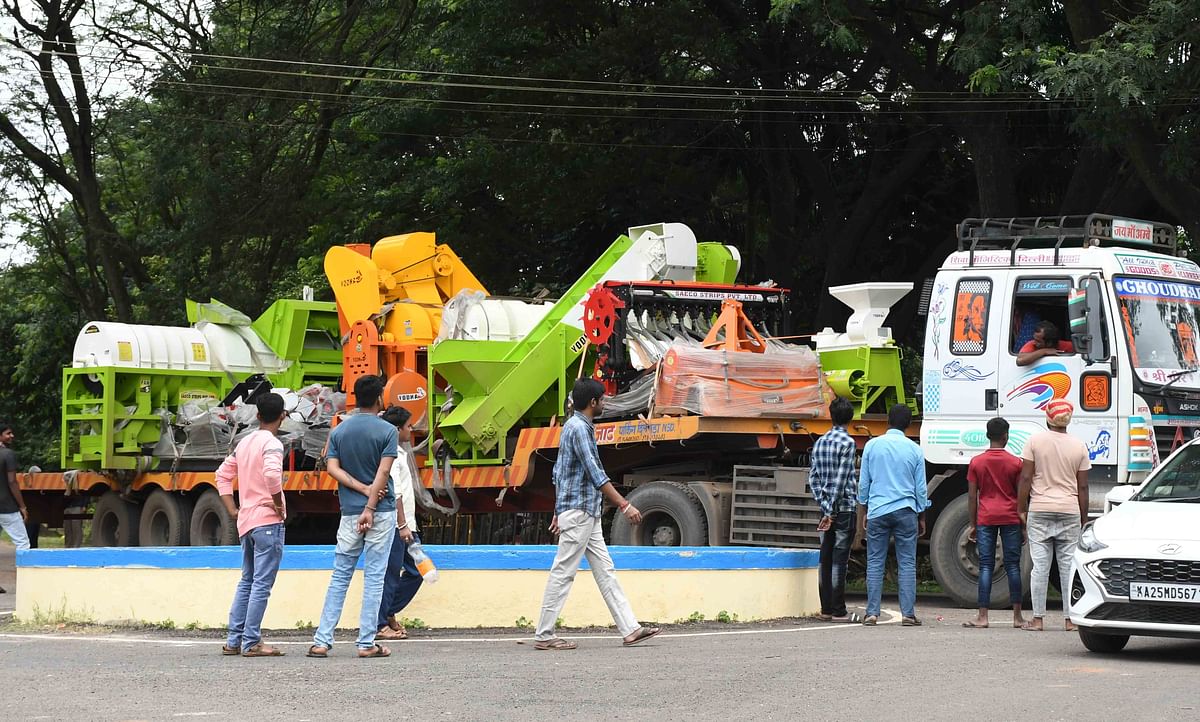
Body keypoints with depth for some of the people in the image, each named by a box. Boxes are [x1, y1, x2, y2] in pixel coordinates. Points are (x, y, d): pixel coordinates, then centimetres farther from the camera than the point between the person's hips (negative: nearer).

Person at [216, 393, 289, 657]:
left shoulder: (244, 443, 14)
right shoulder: (272, 444, -11)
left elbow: (223, 475, 21)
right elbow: (272, 474, -29)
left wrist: (232, 510, 16)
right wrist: (279, 504, -16)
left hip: (245, 521, 8)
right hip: (268, 520, -8)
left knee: (246, 581, 15)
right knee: (262, 584, -6)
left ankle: (234, 640, 14)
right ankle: (251, 642, -7)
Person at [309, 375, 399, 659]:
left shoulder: (339, 431, 7)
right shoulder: (387, 431, -5)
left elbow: (333, 468, -3)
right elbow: (384, 472, -14)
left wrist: (363, 489, -6)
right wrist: (370, 509, -16)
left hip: (350, 512, 3)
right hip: (382, 511, -3)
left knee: (340, 576, 8)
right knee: (374, 577, 1)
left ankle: (322, 641, 2)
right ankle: (367, 643, 0)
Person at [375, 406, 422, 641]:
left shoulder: (399, 453, 17)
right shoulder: (391, 454, -14)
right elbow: (394, 494, -20)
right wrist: (402, 525, -21)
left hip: (404, 526, 10)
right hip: (394, 525, -10)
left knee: (415, 570, 13)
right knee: (390, 575, -5)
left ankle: (388, 613, 21)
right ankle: (379, 625, 1)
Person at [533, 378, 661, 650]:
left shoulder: (574, 426, 17)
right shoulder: (579, 428, -15)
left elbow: (558, 473, 22)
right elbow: (595, 473, -21)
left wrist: (558, 512, 25)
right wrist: (624, 505, -21)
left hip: (587, 514, 10)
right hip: (578, 511, -10)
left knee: (605, 571, 8)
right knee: (563, 574, -6)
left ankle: (630, 629, 7)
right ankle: (543, 636, -3)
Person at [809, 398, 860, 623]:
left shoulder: (819, 443, 11)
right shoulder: (847, 443, -10)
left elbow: (813, 479, 8)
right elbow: (841, 480, -14)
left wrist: (825, 506, 4)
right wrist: (832, 511, -13)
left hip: (827, 509, 6)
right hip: (844, 509, -6)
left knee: (826, 559, 8)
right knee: (839, 560, -5)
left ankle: (826, 609, 10)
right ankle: (838, 611, -4)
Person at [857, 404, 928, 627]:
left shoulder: (873, 445, 2)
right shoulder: (914, 449, 1)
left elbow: (863, 483, 5)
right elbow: (921, 488, 5)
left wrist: (863, 512, 15)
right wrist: (922, 517, 15)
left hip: (877, 510, 0)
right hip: (905, 511, 0)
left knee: (875, 563, 4)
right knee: (907, 564, 2)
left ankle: (872, 613, 0)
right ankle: (908, 614, -1)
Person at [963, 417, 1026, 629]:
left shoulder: (976, 462, 2)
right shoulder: (1015, 463, -1)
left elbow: (972, 496, 2)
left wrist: (973, 525, 9)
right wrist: (1024, 523, 8)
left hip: (986, 518, 0)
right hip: (1010, 518, 0)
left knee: (985, 566, 0)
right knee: (1013, 566, 4)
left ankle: (982, 617, -4)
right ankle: (1017, 616, 4)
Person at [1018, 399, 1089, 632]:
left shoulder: (1035, 441, -2)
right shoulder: (1079, 446, 4)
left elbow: (1025, 478, -4)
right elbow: (1082, 487, 5)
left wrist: (1022, 509, 4)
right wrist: (1084, 518, 12)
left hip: (1039, 510, -1)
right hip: (1070, 511, 1)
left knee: (1040, 566, 0)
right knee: (1068, 566, 5)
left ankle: (1037, 619, 1)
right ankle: (1071, 619, 5)